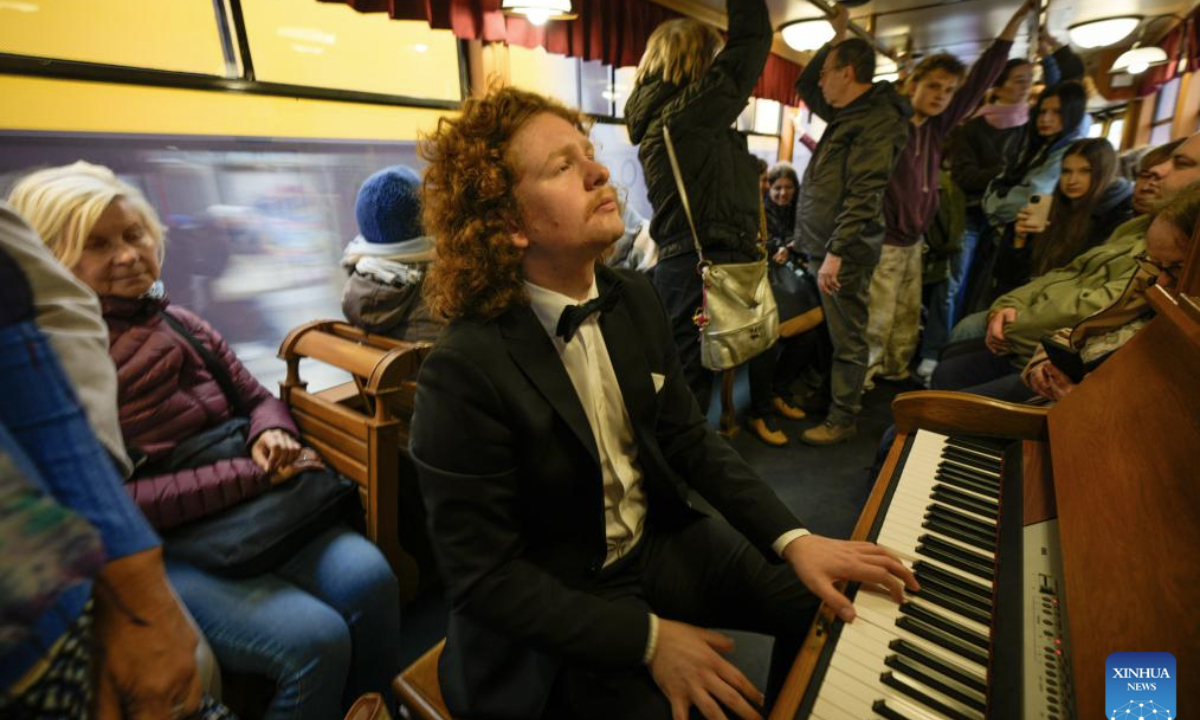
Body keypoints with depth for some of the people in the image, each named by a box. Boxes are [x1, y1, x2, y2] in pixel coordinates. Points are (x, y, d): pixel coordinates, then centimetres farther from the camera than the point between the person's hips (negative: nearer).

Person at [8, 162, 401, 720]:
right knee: (315, 637, -24)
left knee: (369, 578, -19)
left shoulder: (180, 324, 10)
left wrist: (271, 436, -8)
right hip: (154, 550, -4)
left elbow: (259, 400, 16)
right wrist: (250, 473, -19)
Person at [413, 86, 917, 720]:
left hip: (661, 540, 6)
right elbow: (482, 578, -19)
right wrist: (649, 639, -20)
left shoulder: (634, 299, -5)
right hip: (555, 615, -5)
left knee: (829, 606, 8)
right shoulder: (465, 372, -26)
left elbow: (691, 440, 1)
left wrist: (792, 539, -8)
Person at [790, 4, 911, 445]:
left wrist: (836, 253, -26)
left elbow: (862, 196, -22)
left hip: (845, 250, -9)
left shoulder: (879, 120, -13)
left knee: (847, 338, -1)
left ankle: (842, 420, 9)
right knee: (831, 331, 16)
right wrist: (835, 37, 24)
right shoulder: (848, 112, 17)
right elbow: (803, 87, 31)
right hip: (822, 243, 9)